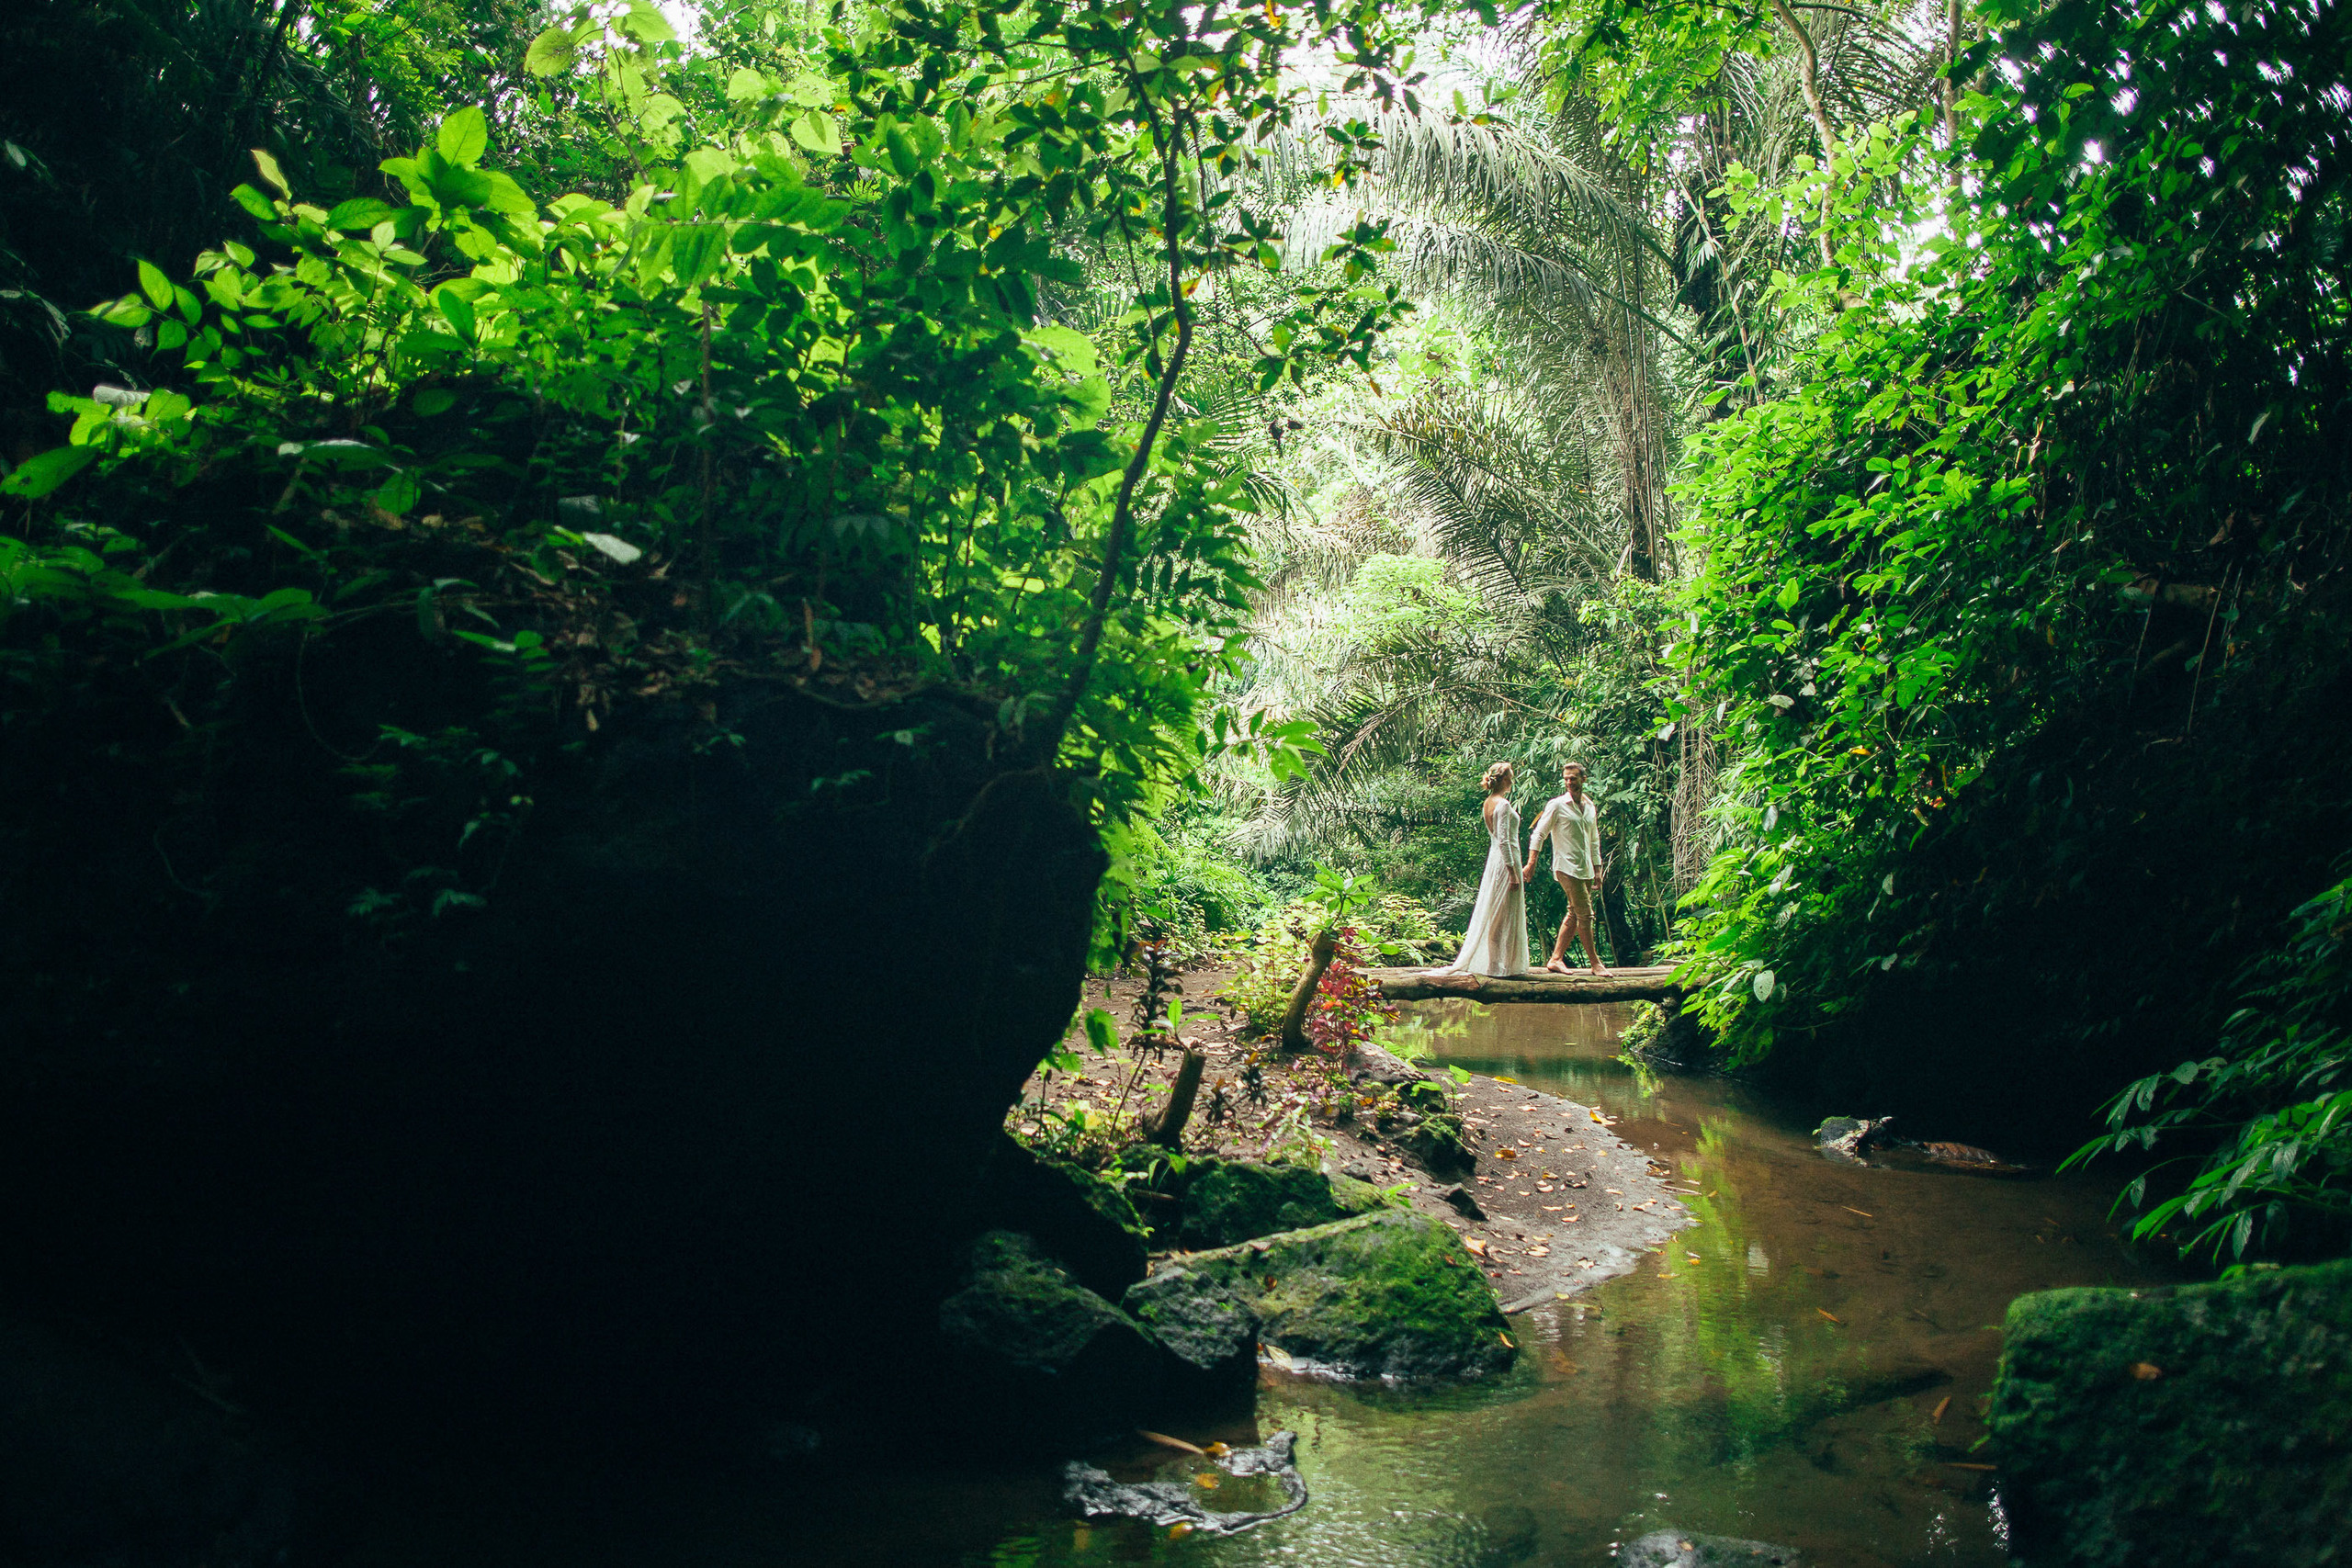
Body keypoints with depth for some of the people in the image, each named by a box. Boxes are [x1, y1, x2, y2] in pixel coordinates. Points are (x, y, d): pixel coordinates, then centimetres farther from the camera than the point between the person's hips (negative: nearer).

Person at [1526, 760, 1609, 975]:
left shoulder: (1591, 807, 14)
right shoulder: (1557, 805, -4)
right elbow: (1538, 834, -5)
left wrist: (1597, 871, 19)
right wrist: (1531, 863, -12)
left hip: (1585, 870, 7)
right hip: (1567, 867, -7)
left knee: (1574, 915, 7)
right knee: (1585, 914, -8)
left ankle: (1556, 959, 13)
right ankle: (1596, 963, -2)